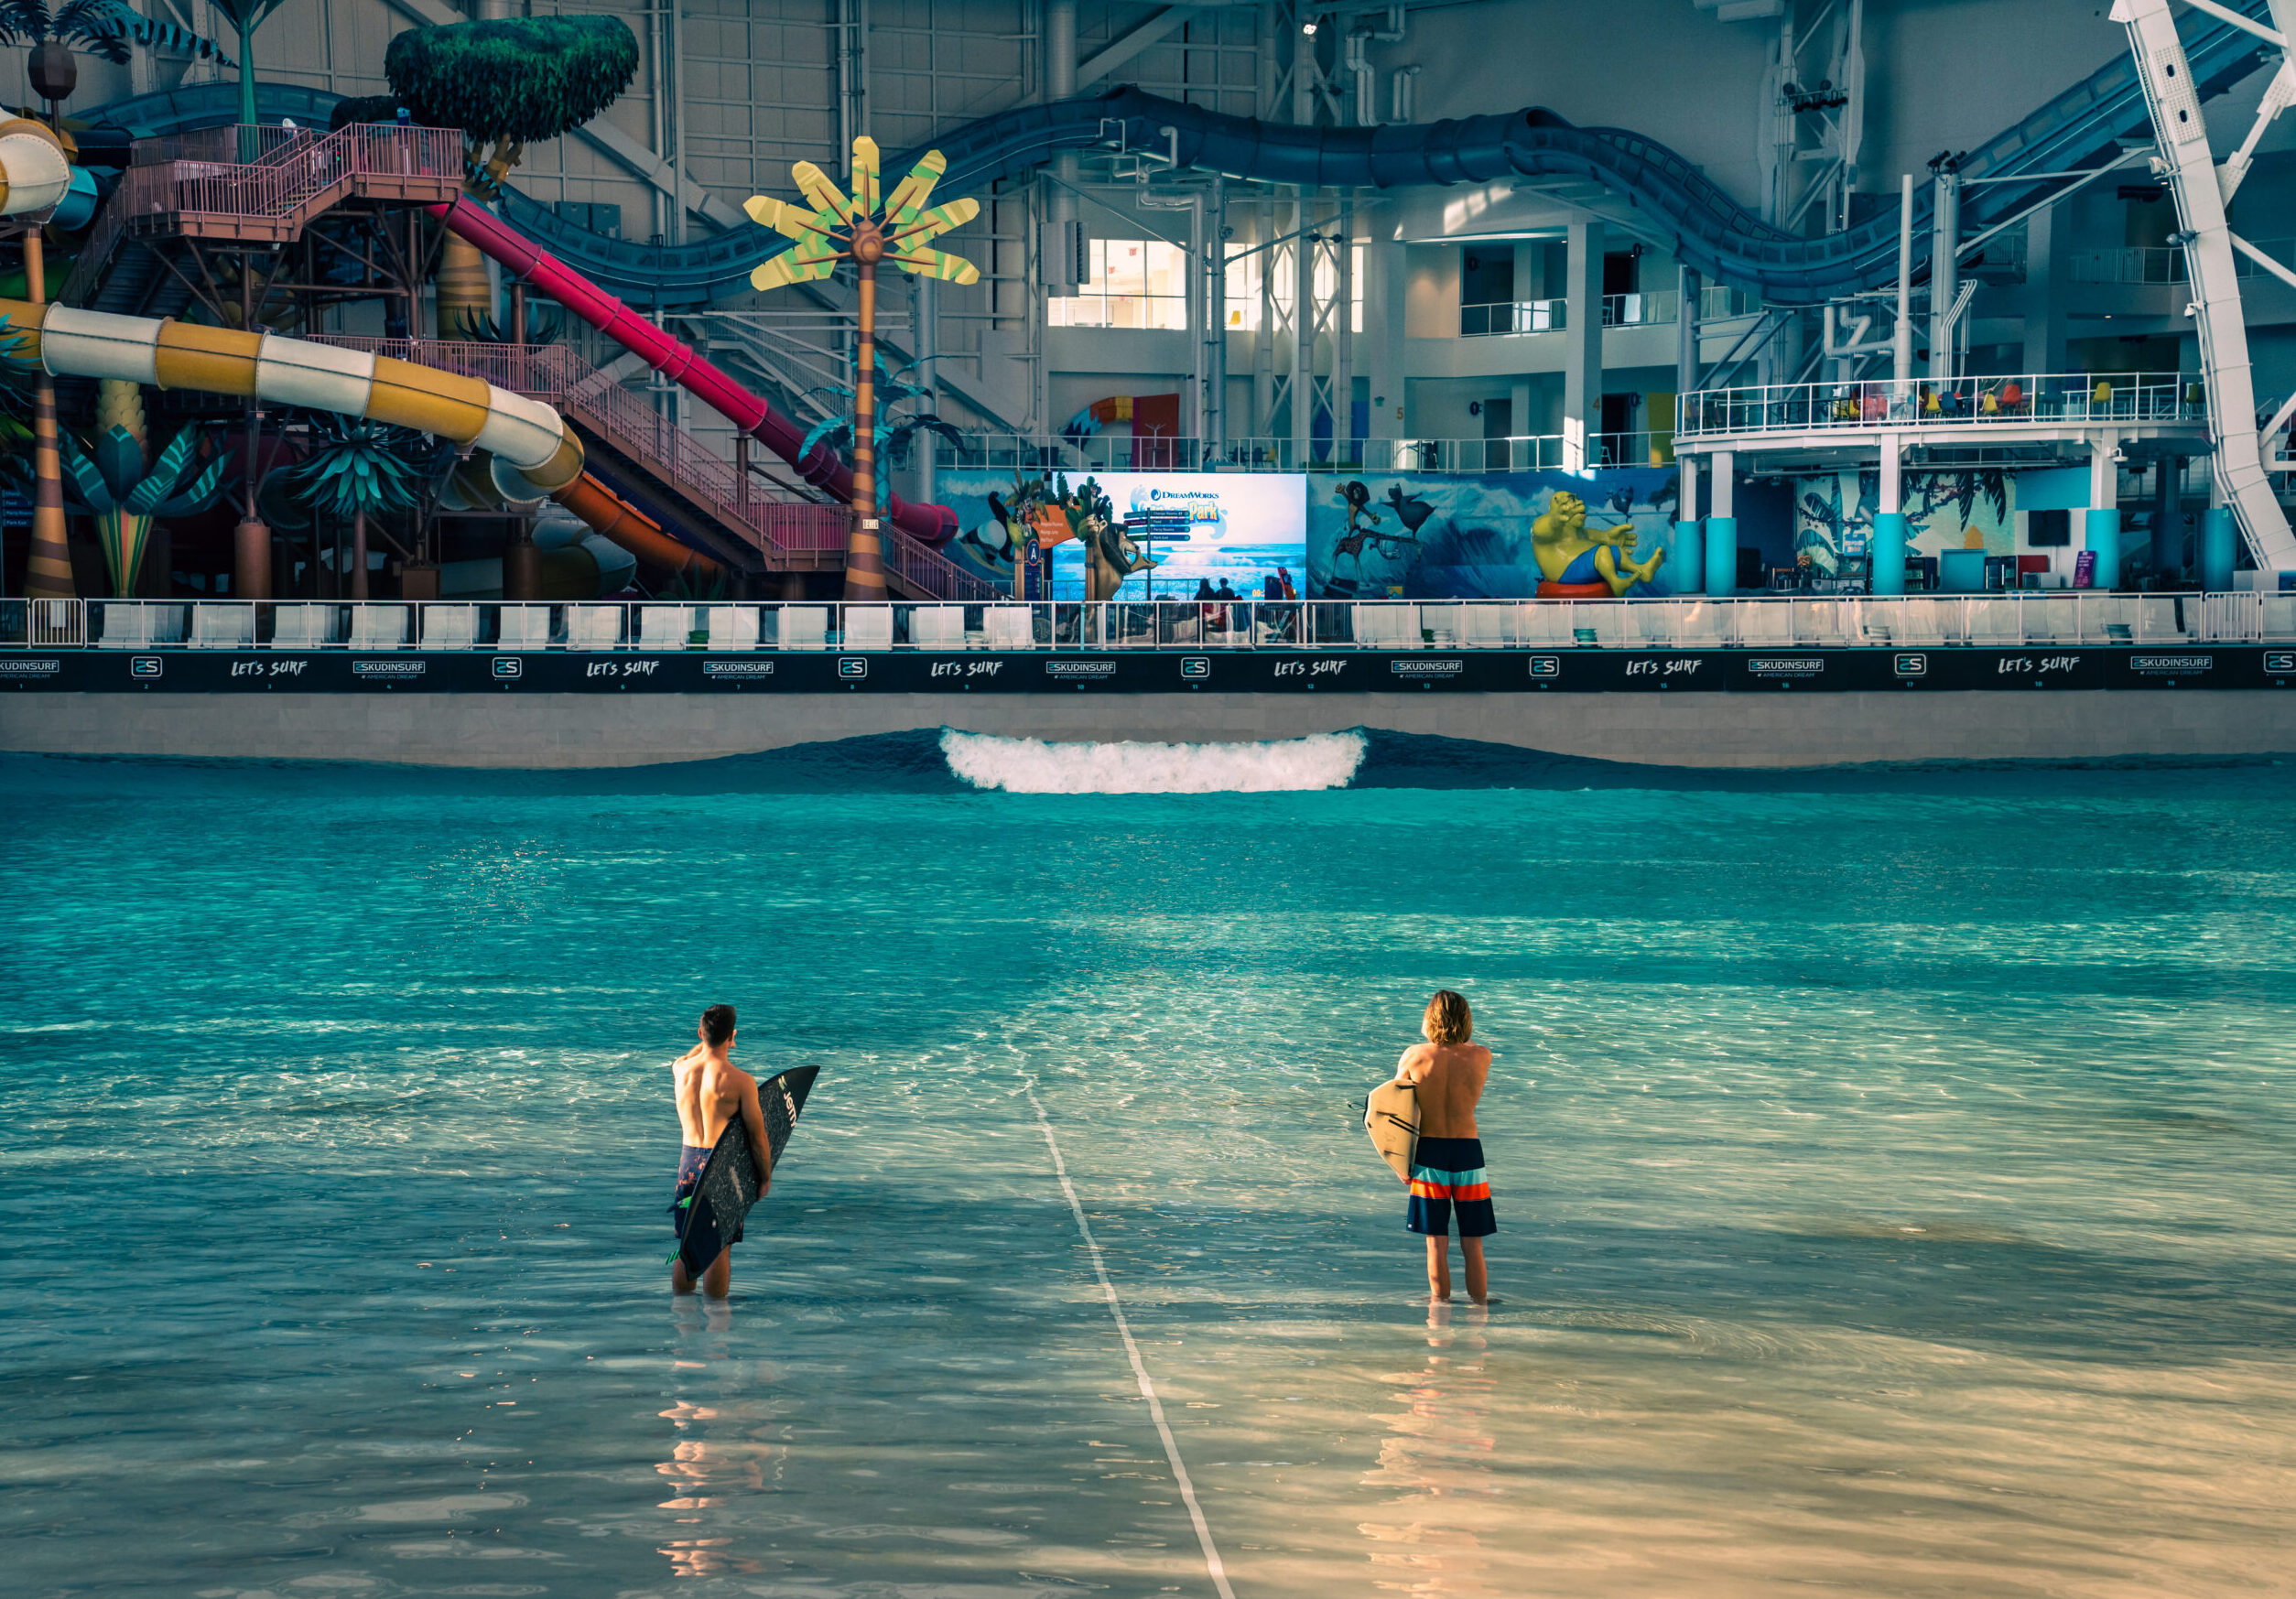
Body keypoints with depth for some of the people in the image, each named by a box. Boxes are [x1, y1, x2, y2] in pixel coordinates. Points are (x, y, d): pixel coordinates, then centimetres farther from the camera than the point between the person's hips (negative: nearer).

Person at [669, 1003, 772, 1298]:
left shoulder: (679, 1068, -2)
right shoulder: (741, 1082, -15)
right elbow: (758, 1138, -8)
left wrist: (710, 1038, 25)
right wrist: (765, 1178, 3)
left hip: (689, 1161, 5)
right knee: (720, 1248, 4)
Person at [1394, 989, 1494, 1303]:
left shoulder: (1415, 1056, -7)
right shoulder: (1481, 1057, -7)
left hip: (1428, 1151, -1)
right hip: (1468, 1151, 1)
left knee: (1436, 1244, 6)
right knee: (1473, 1246, 10)